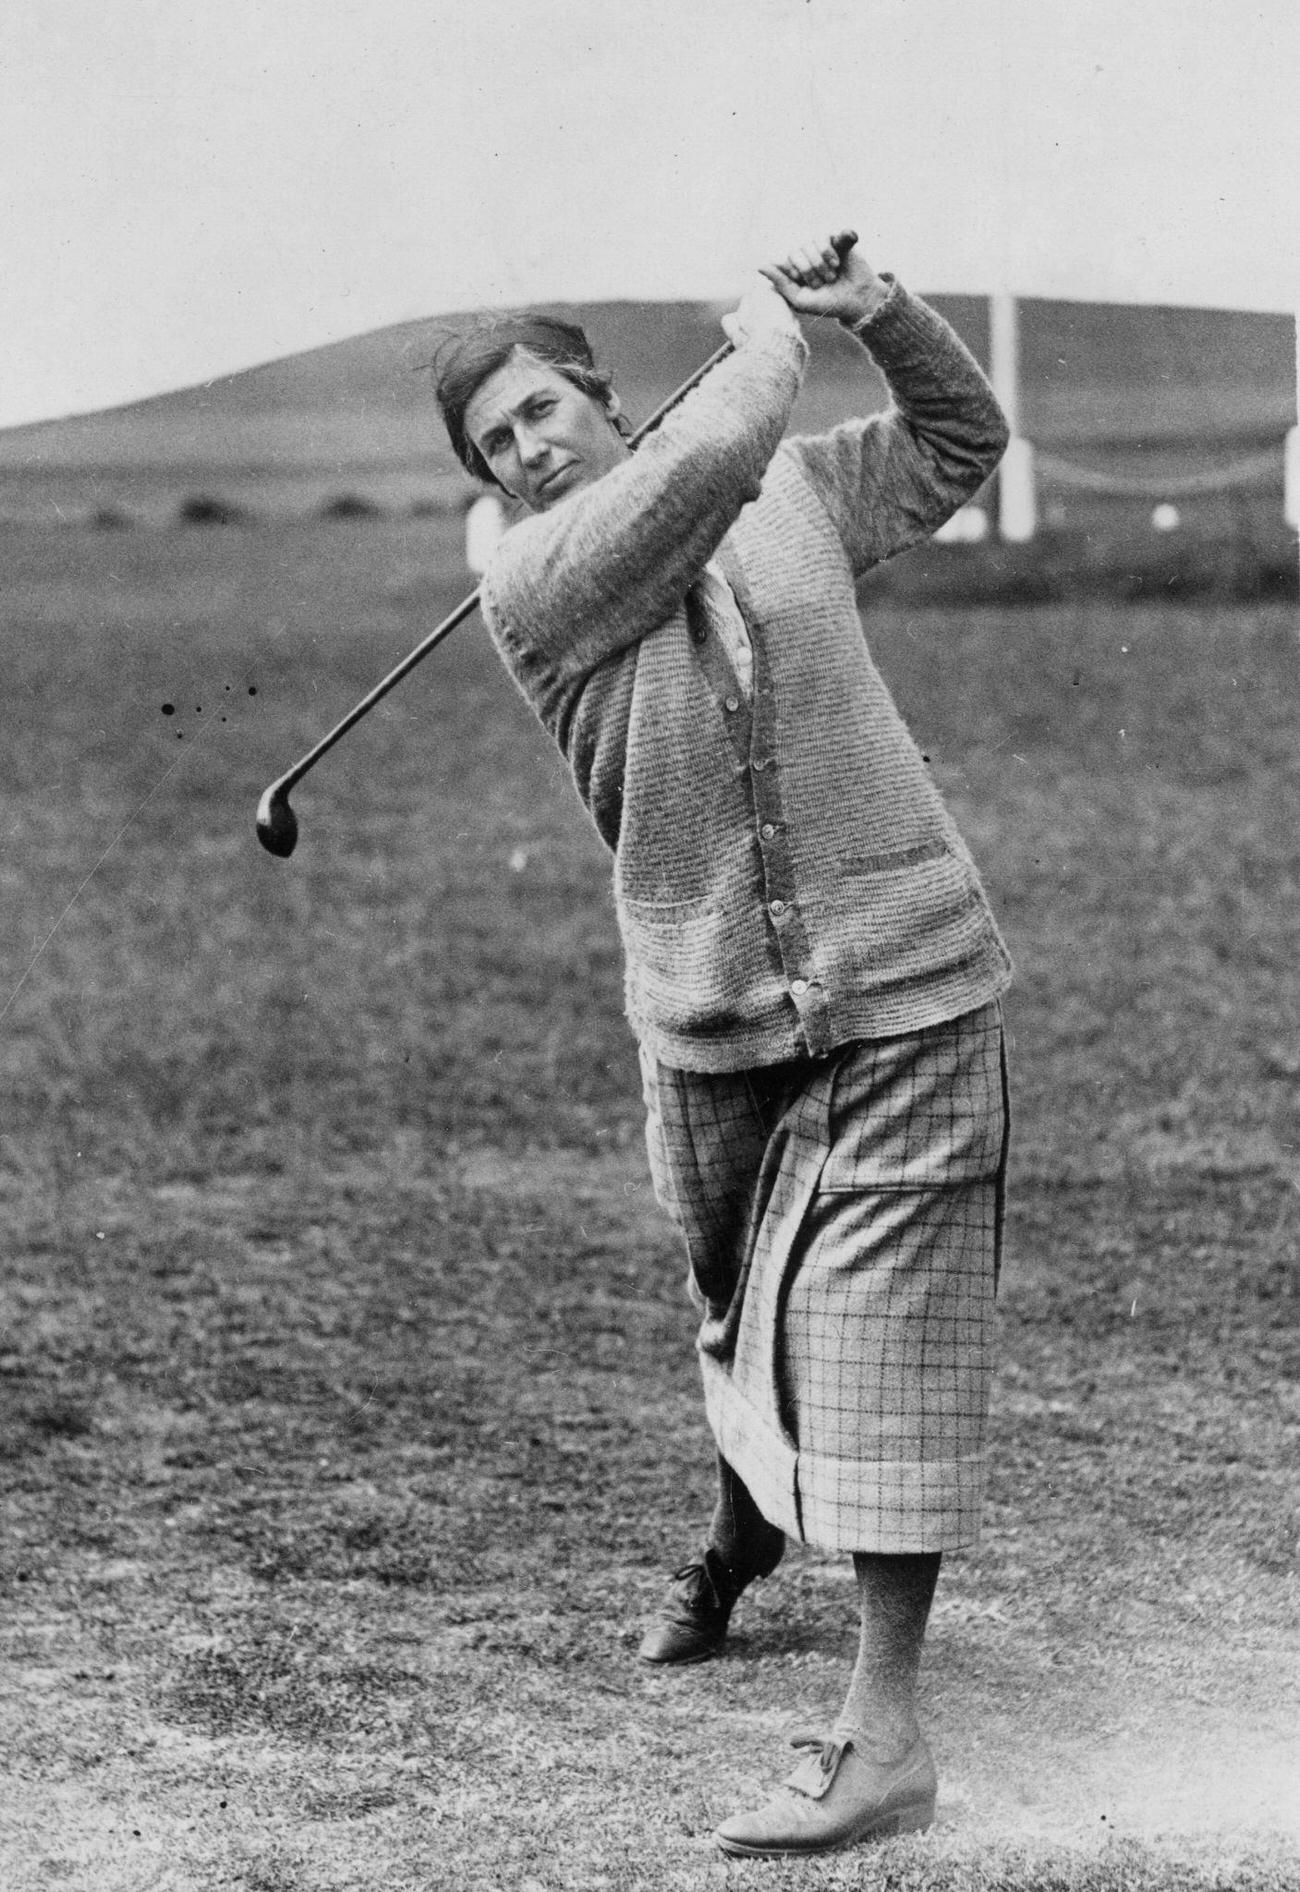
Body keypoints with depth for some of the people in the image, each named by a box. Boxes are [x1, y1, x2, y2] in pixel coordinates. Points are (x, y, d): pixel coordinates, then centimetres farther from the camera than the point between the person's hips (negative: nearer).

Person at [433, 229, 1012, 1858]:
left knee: (881, 1339, -9)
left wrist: (877, 310, 7)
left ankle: (881, 1736, -10)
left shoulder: (796, 493, 7)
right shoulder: (527, 584, -6)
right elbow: (710, 459, -20)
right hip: (710, 1023, 1)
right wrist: (769, 332, -3)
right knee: (744, 1312, 20)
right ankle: (742, 1533, 52)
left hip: (903, 992, -1)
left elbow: (960, 442, 24)